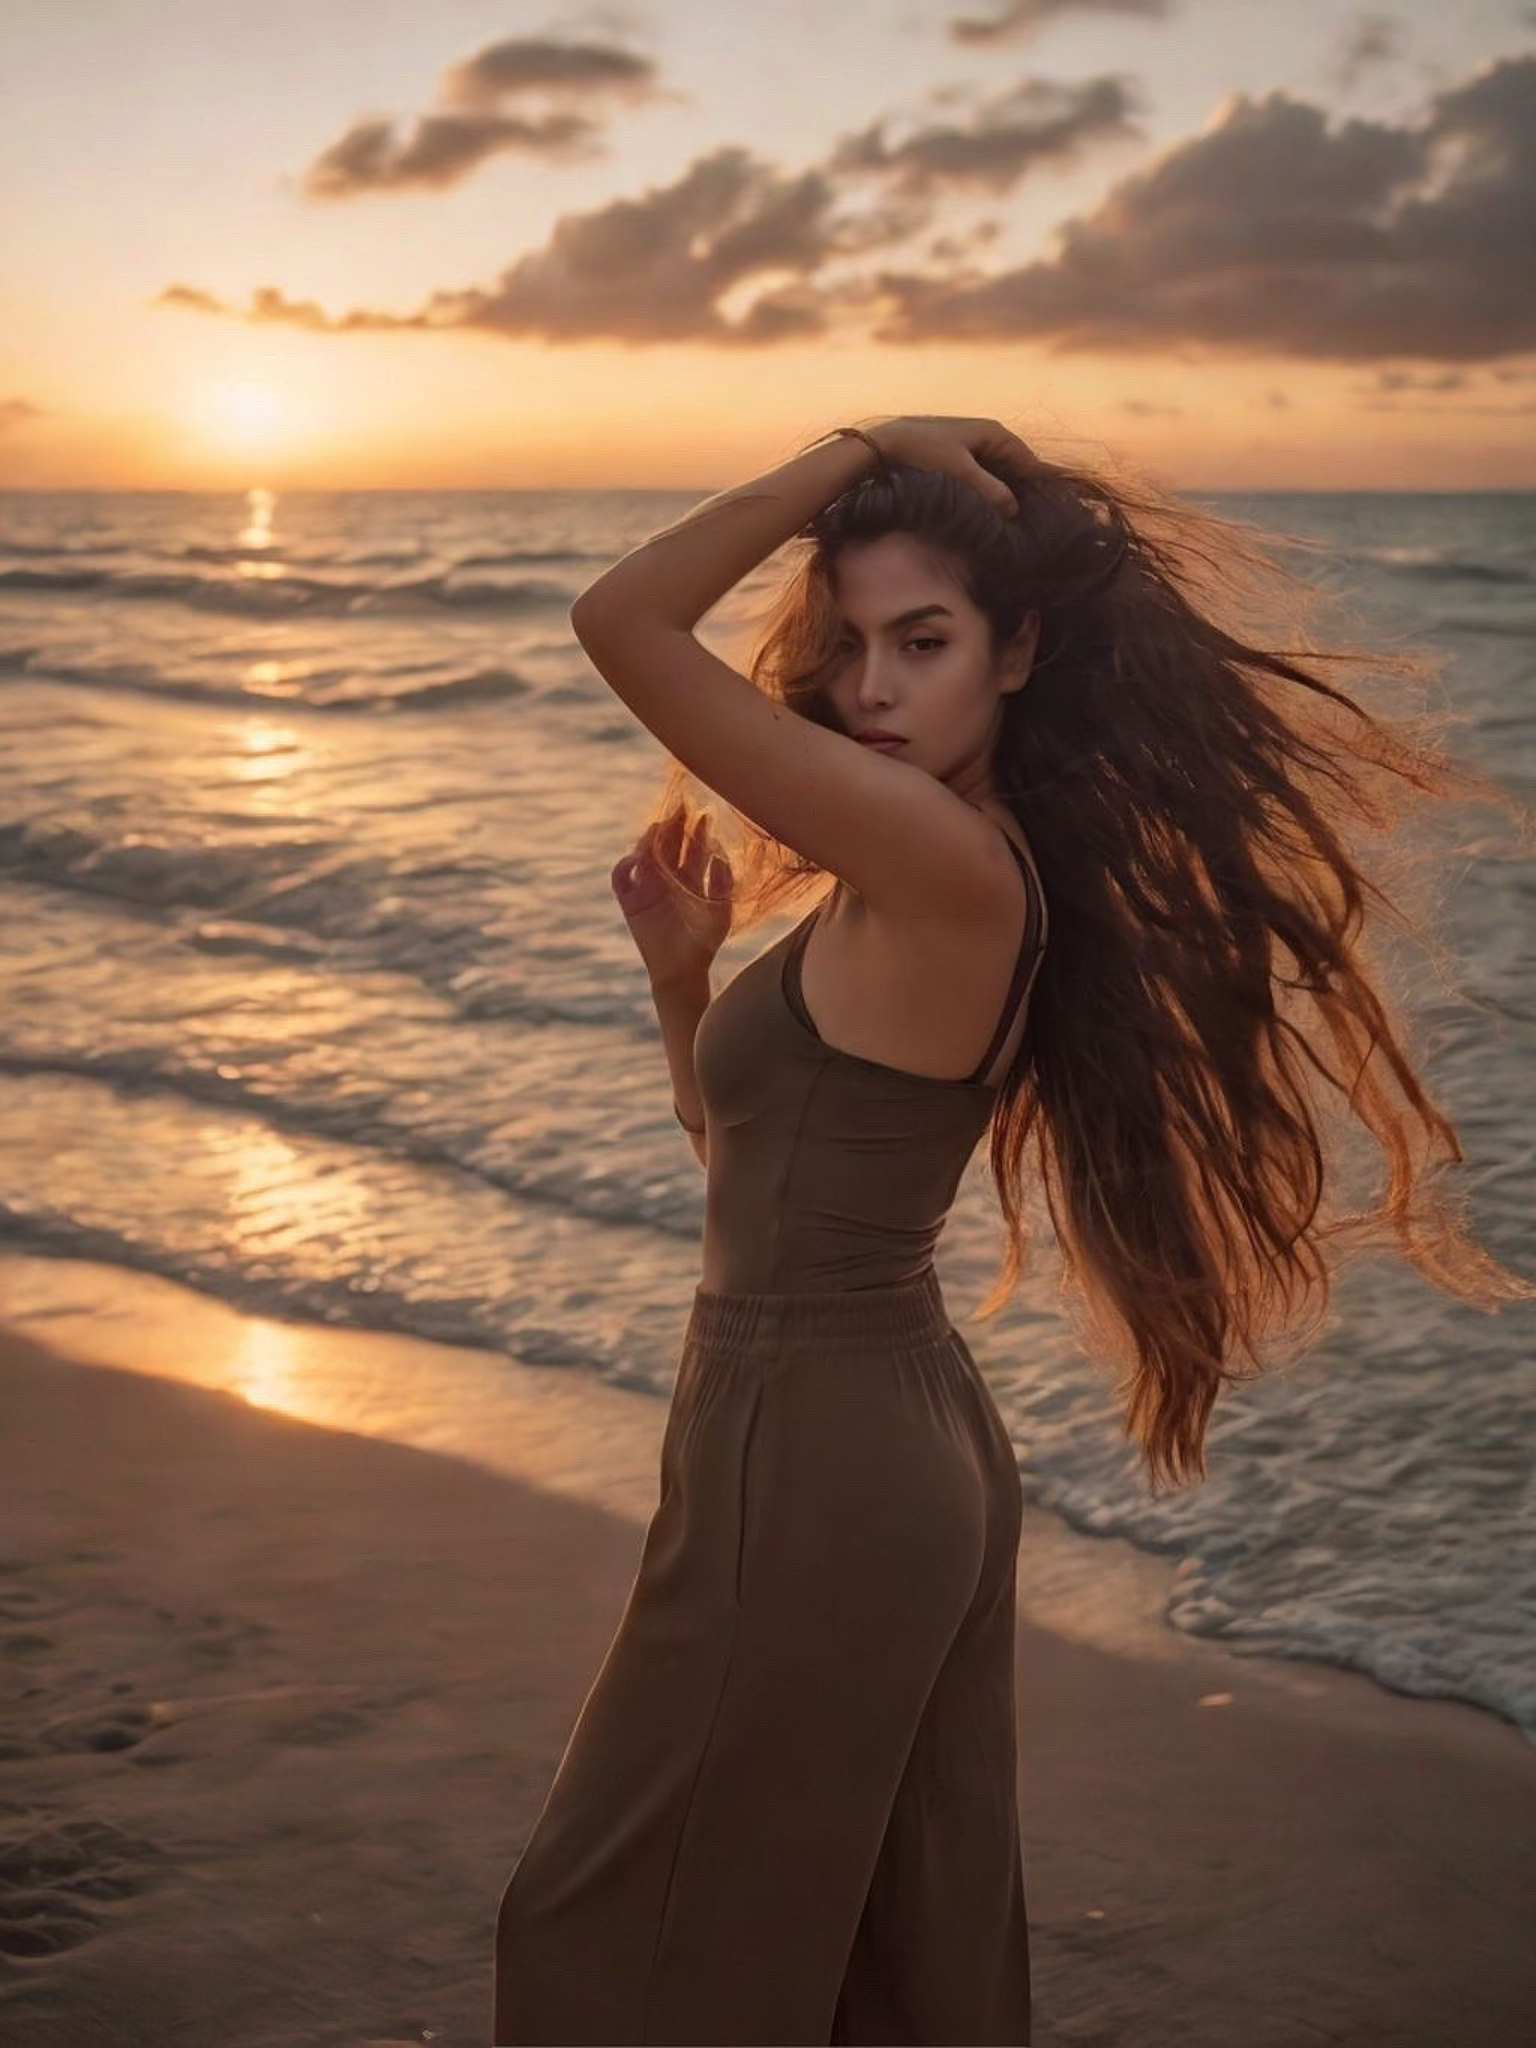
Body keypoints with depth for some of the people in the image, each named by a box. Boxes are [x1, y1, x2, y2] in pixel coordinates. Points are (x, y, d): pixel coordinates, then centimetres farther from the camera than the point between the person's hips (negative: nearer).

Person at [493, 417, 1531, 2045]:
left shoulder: (945, 861, -22)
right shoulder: (940, 887, 7)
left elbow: (619, 624, -23)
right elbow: (754, 1144, 16)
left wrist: (865, 449, -15)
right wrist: (684, 976, 2)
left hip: (811, 1469, -10)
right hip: (904, 1450, 10)